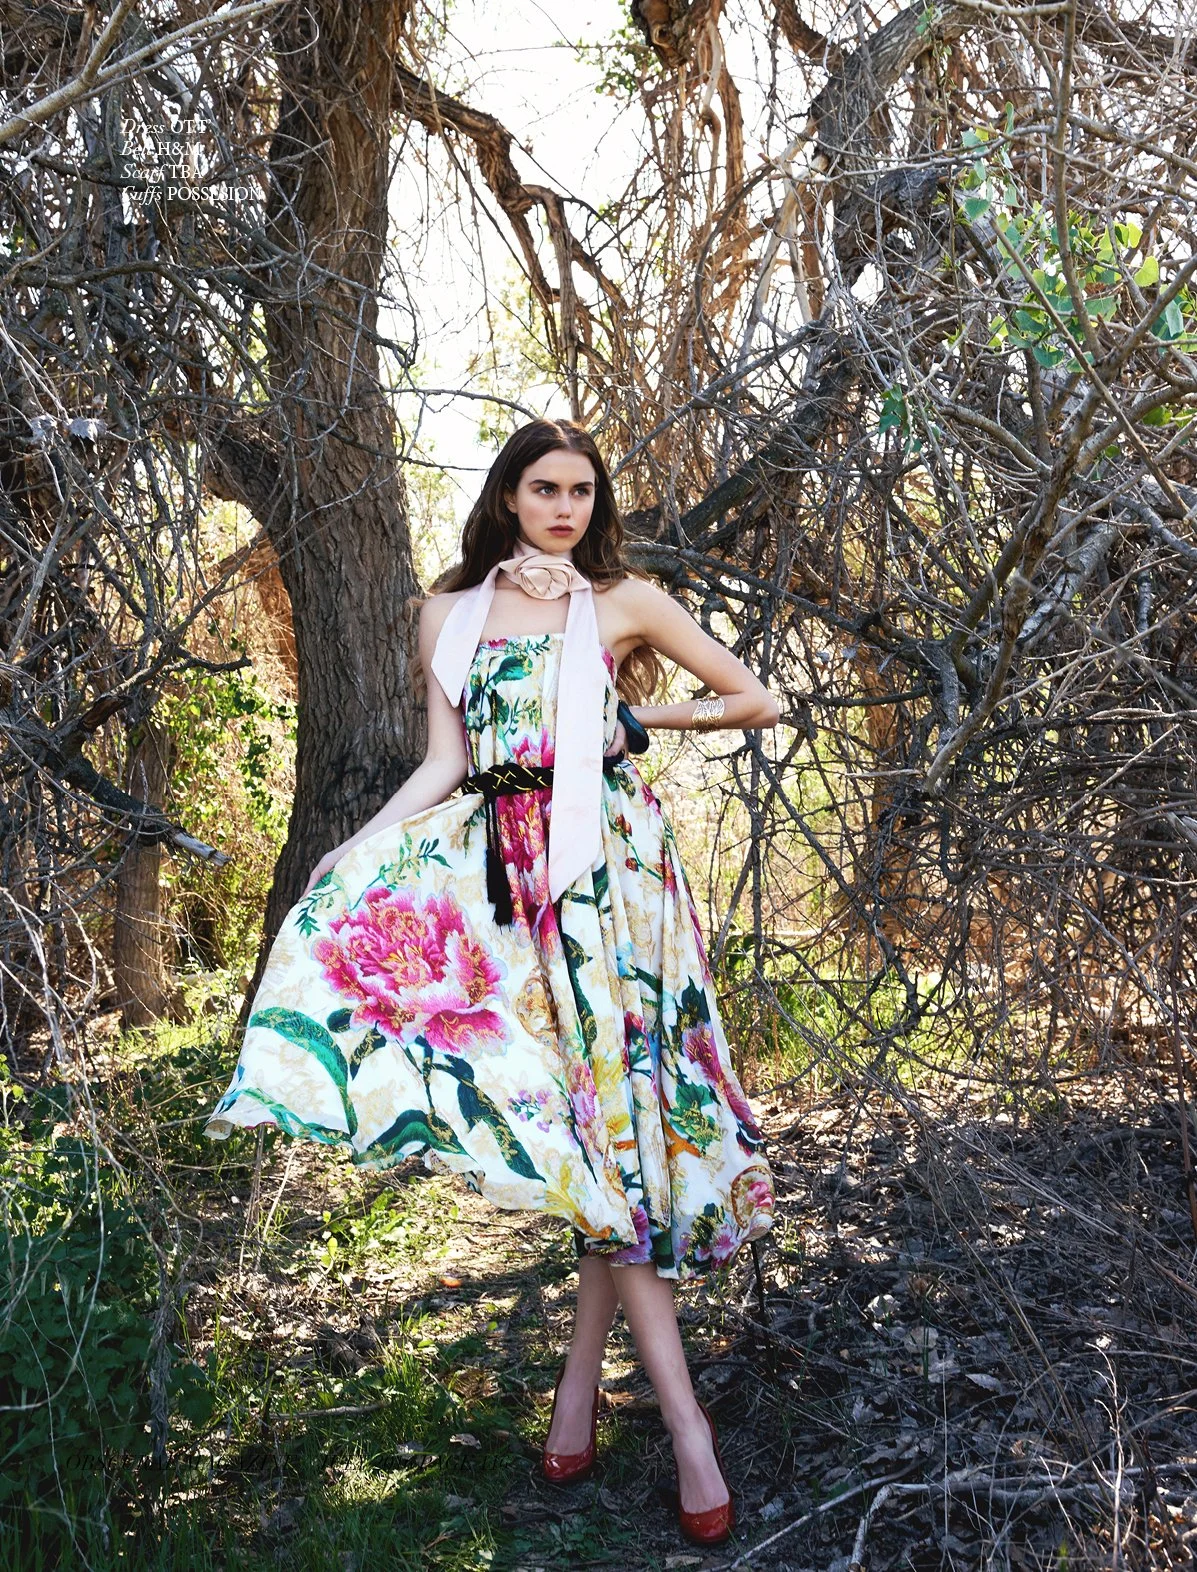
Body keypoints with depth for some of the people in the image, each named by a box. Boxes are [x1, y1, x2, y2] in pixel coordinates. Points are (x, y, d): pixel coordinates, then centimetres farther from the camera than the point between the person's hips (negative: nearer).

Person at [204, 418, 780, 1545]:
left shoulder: (625, 601, 8)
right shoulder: (450, 610, 13)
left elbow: (755, 701, 12)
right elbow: (443, 766, 8)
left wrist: (645, 718, 10)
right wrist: (348, 853, -3)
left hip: (606, 859, -1)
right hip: (499, 868, 2)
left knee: (608, 1106, -8)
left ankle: (582, 1375, 5)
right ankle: (685, 1425, -1)